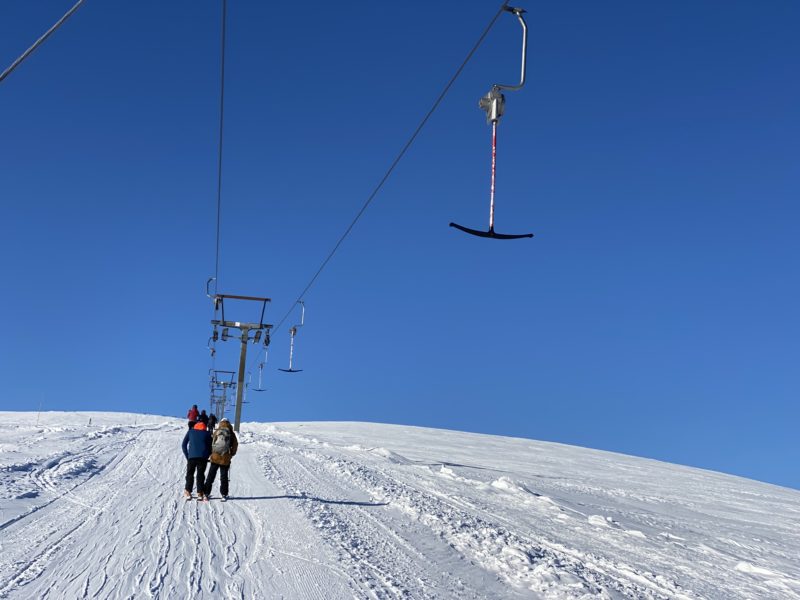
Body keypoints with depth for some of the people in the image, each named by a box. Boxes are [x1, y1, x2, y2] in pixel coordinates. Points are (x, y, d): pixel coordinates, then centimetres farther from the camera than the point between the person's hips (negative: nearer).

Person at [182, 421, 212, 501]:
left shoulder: (190, 432, 17)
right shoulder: (207, 433, 16)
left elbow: (184, 445, 12)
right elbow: (211, 447, 11)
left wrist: (187, 456, 12)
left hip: (192, 456, 0)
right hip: (203, 457, 0)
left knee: (190, 474, 11)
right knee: (200, 474, 6)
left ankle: (188, 492, 4)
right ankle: (200, 493, 0)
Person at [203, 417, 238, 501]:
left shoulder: (217, 432, 0)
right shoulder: (231, 434, 2)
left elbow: (212, 443, 2)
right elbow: (235, 445, 3)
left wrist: (211, 453, 13)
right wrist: (231, 454, 16)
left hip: (215, 457, 0)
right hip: (225, 459, 0)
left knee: (211, 475, 8)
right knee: (224, 476, 7)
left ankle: (206, 492, 9)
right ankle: (224, 494, 6)